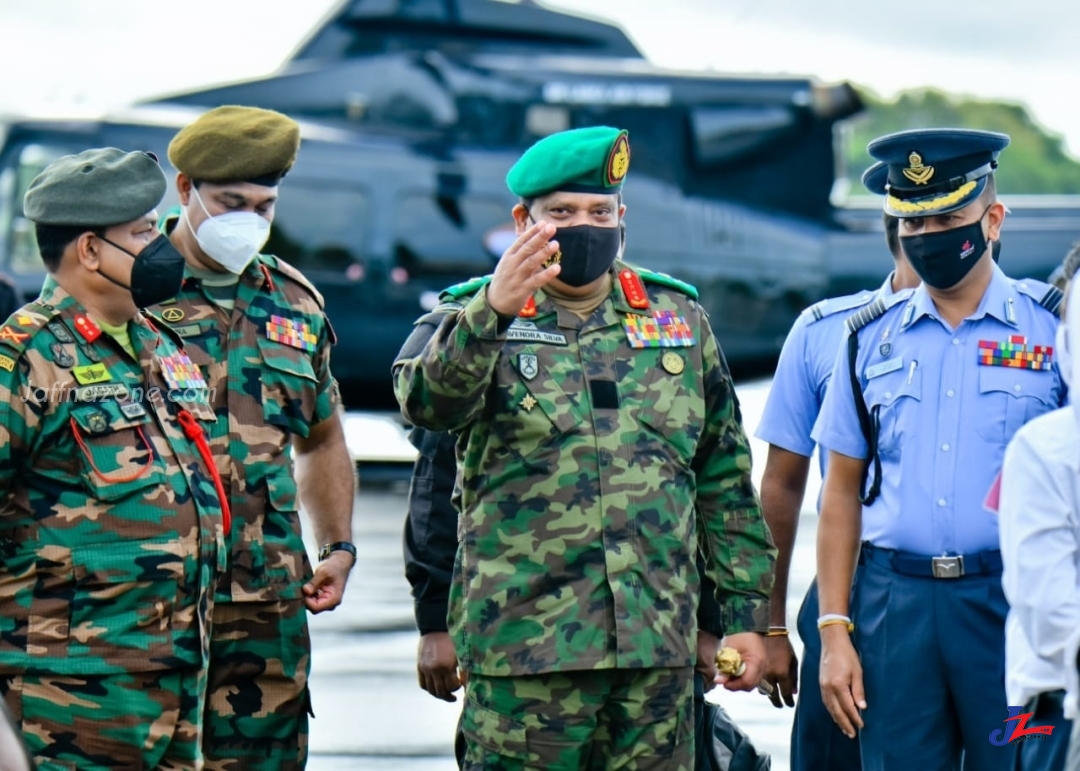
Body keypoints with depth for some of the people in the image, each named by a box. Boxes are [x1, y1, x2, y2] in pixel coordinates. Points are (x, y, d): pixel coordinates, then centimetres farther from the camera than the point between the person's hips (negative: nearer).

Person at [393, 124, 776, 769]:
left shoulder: (678, 318, 13)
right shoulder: (474, 322, 2)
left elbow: (725, 480, 16)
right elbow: (427, 402, -21)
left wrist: (746, 613, 12)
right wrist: (492, 313, -37)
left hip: (659, 642, 3)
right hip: (523, 641, -3)